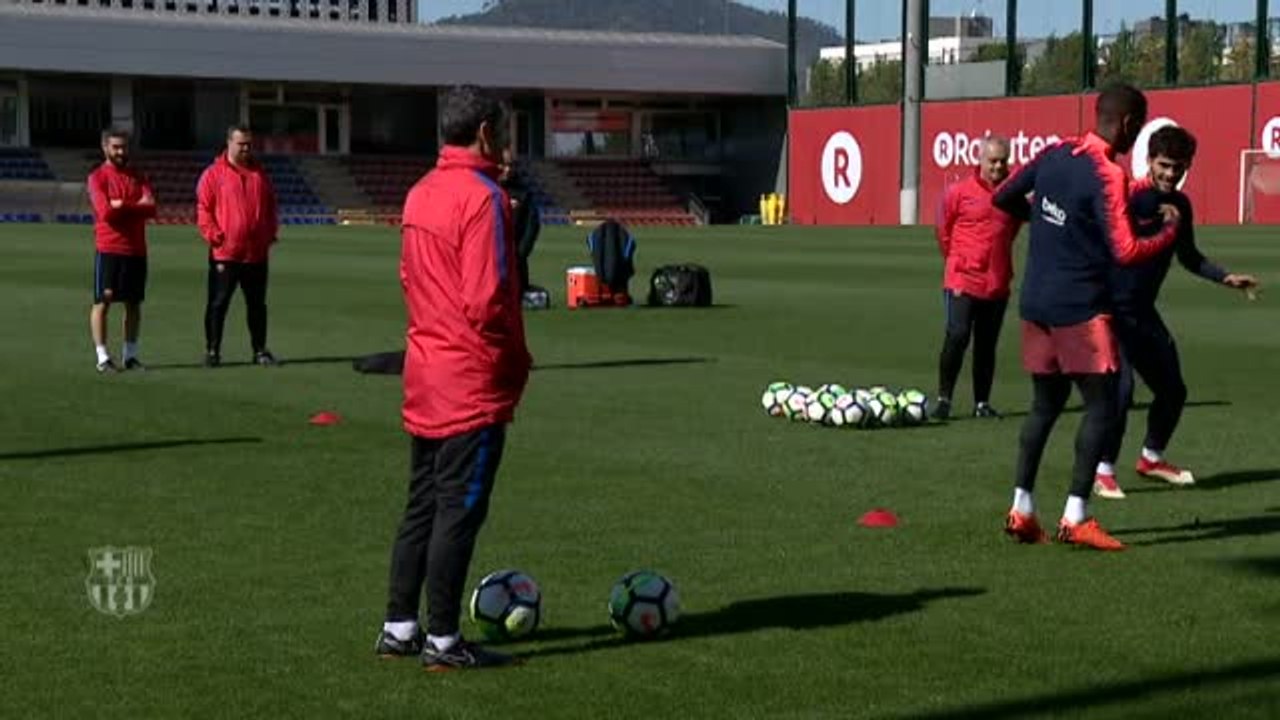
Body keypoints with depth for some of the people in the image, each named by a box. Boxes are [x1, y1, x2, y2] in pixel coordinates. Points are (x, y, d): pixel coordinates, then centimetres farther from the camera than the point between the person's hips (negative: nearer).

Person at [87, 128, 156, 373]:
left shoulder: (137, 178, 13)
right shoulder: (97, 177, -1)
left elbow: (151, 208, -2)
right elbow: (105, 212, -15)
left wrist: (121, 206, -11)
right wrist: (136, 206, -5)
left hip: (136, 249, 5)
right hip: (108, 248, -5)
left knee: (134, 304, 7)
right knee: (103, 300, -4)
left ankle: (130, 355, 15)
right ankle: (102, 357, -1)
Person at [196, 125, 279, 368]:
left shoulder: (259, 173, 12)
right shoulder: (213, 174, -3)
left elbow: (270, 206, 18)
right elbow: (203, 209, -4)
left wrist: (271, 232, 6)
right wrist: (214, 236, -13)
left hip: (257, 253, 4)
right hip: (225, 254, -4)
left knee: (257, 304, 10)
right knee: (218, 304, 1)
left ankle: (260, 350, 18)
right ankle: (212, 350, 7)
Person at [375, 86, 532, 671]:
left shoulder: (420, 194, 9)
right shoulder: (482, 196, -16)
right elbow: (486, 299, -21)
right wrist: (515, 360, -7)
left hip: (425, 377, 8)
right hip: (474, 383, -8)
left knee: (422, 505, 15)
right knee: (460, 510, -1)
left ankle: (399, 627, 21)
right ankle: (443, 641, 4)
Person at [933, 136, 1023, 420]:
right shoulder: (959, 192, -6)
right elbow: (944, 232, 5)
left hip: (998, 284, 4)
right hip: (962, 281, -4)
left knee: (987, 344, 9)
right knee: (957, 336, -14)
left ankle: (982, 403, 17)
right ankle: (944, 399, -2)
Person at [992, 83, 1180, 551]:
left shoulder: (1055, 155, 6)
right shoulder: (1108, 175, -15)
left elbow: (1003, 198, 16)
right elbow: (1125, 252, -20)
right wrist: (1169, 230, -4)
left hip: (1036, 302, 8)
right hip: (1081, 308, -7)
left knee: (1045, 404, 14)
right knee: (1102, 405, -1)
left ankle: (1020, 511, 11)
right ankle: (1075, 518, -6)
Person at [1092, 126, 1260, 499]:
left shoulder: (1180, 204, 6)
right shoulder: (1129, 198, -17)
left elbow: (1189, 257, 20)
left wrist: (1226, 278, 11)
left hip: (1144, 313, 8)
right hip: (1112, 310, -8)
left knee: (1173, 389, 15)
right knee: (1120, 388, -20)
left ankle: (1151, 459, 38)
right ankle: (1103, 472, -5)